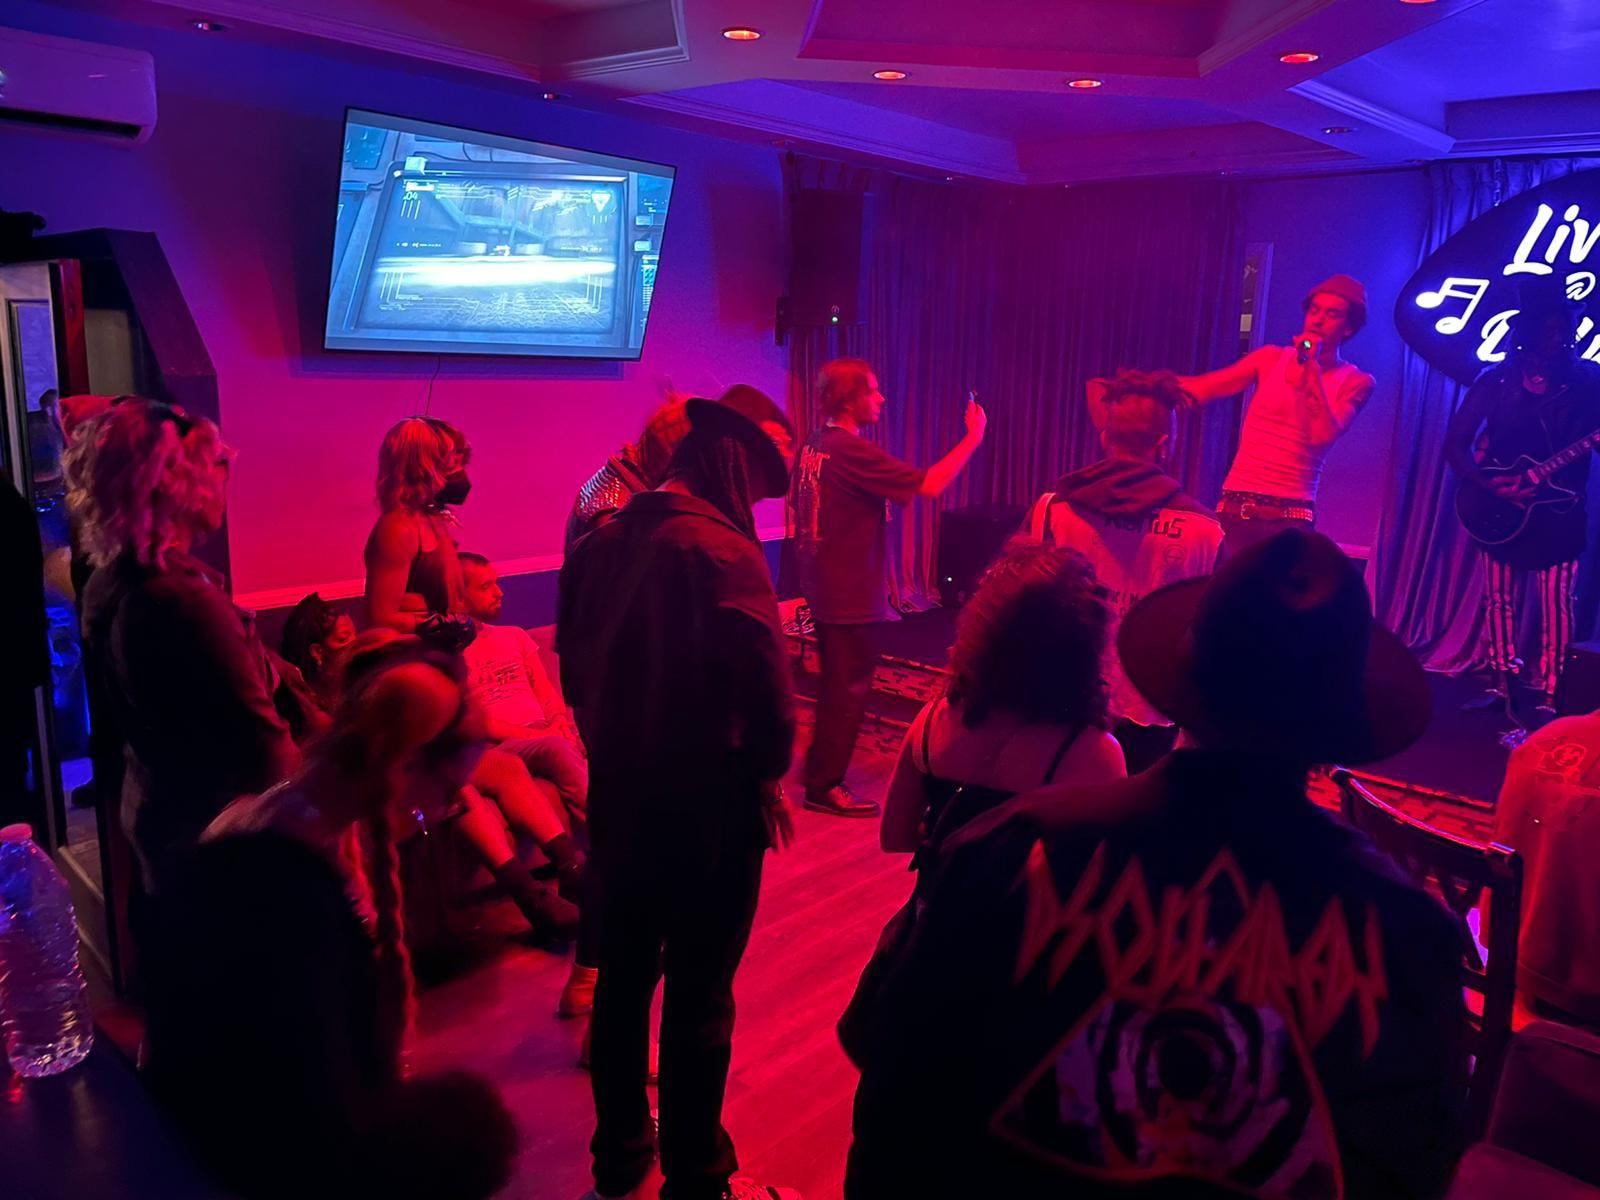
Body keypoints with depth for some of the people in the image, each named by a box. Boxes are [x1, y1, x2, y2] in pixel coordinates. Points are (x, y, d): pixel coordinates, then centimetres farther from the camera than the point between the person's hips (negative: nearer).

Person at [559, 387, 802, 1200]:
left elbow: (575, 670, 8)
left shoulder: (601, 541, 2)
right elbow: (765, 693, -22)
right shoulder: (723, 551, -21)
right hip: (707, 806, -7)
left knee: (623, 975, 20)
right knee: (698, 999, 8)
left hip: (618, 796, 7)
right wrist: (765, 774, -3)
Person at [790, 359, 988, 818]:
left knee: (835, 686, 20)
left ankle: (820, 773, 31)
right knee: (848, 691, 1)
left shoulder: (813, 447, 7)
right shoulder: (852, 450, -20)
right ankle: (825, 786, 10)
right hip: (853, 596, -9)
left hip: (826, 590, 9)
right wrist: (973, 438, -12)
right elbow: (929, 485, -22)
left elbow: (796, 512, 16)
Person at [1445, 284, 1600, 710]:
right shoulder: (1497, 380, -2)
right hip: (1501, 509, 2)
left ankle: (1550, 698, 5)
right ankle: (1504, 685, 23)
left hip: (1559, 512, -1)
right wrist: (1486, 485, -15)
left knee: (1556, 607, -2)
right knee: (1499, 600, 10)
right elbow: (1455, 443, -3)